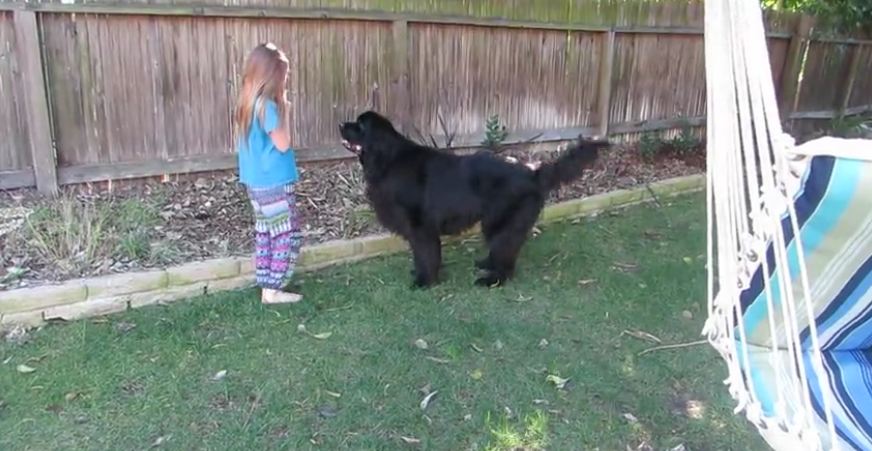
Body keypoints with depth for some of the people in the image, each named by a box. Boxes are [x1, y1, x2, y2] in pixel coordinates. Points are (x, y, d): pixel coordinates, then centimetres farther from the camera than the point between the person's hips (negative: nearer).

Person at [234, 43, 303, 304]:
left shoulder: (248, 102, 9)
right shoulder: (266, 105, -20)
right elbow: (283, 144, -16)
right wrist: (285, 111, -10)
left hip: (257, 182, 9)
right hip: (274, 184, -9)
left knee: (266, 235, 15)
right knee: (287, 236, 1)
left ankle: (267, 287, 22)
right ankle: (273, 290, 6)